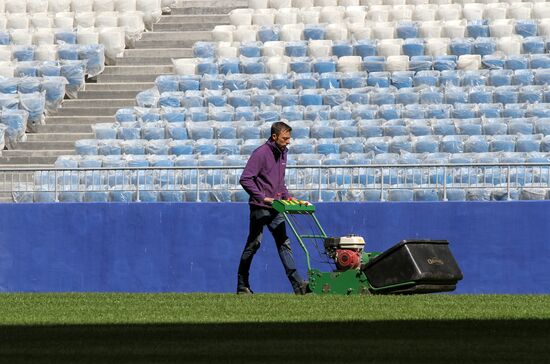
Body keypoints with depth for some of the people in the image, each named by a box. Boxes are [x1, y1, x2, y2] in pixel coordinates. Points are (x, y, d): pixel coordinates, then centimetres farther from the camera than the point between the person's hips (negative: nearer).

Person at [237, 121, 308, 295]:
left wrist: (286, 196, 8)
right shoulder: (261, 153, -13)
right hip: (260, 208, -7)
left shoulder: (282, 153, 12)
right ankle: (242, 285, 9)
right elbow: (245, 179, -17)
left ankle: (297, 284, -5)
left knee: (284, 244, 1)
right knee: (253, 245, 0)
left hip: (275, 209, 7)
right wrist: (263, 197, -19)